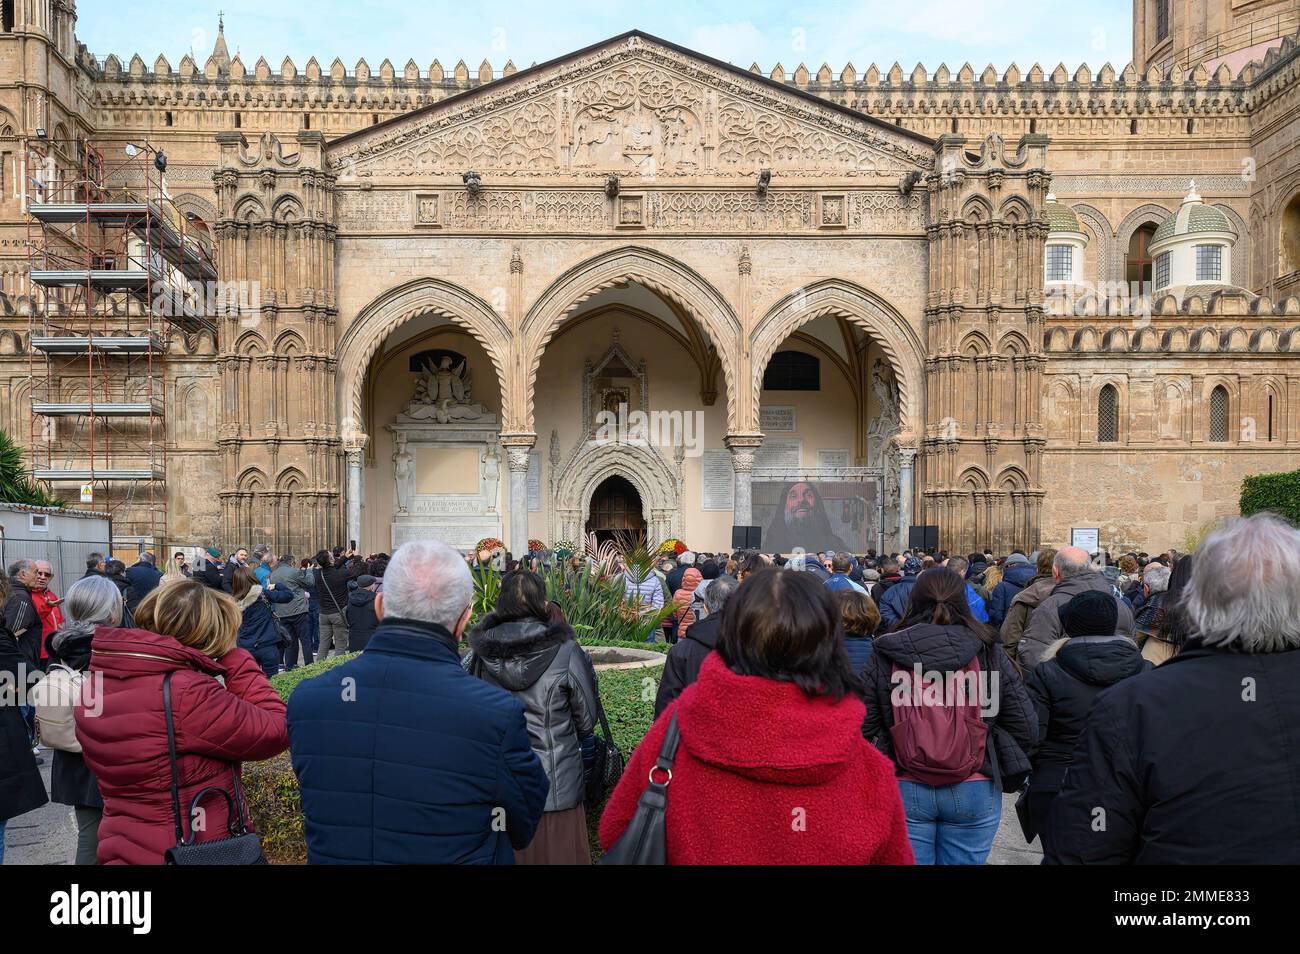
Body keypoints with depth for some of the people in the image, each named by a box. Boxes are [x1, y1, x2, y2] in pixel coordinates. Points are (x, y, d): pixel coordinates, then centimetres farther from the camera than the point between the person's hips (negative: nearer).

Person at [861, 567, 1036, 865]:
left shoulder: (885, 656, -6)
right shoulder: (988, 653, -4)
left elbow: (863, 727, -7)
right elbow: (1026, 728, -2)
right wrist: (996, 767, 12)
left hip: (903, 791, -1)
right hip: (974, 792, 1)